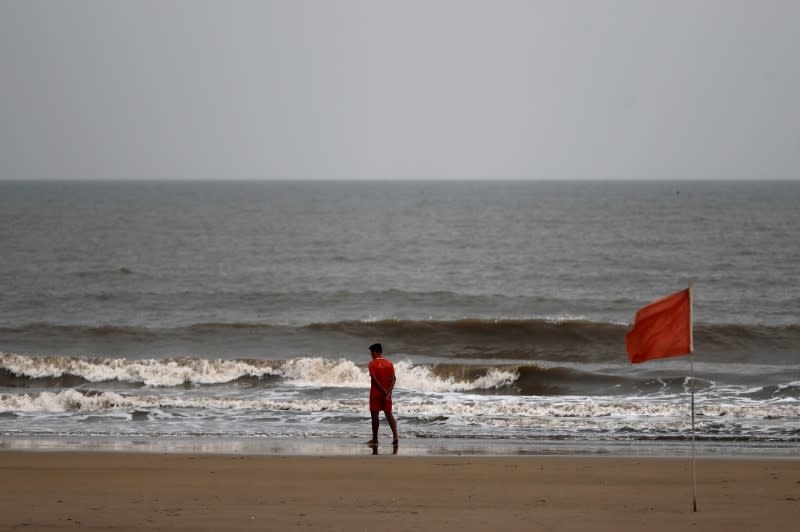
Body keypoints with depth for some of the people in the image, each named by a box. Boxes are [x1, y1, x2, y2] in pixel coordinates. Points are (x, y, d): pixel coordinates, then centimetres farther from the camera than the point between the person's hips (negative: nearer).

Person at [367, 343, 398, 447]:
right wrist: (389, 391, -11)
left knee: (375, 415, 4)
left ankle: (375, 439, 8)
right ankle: (395, 437, -6)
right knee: (389, 414, 8)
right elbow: (393, 378, -4)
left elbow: (375, 379, -18)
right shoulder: (389, 363, 5)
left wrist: (384, 391, -16)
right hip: (387, 393, 4)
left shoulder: (372, 363, -8)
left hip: (375, 394, -4)